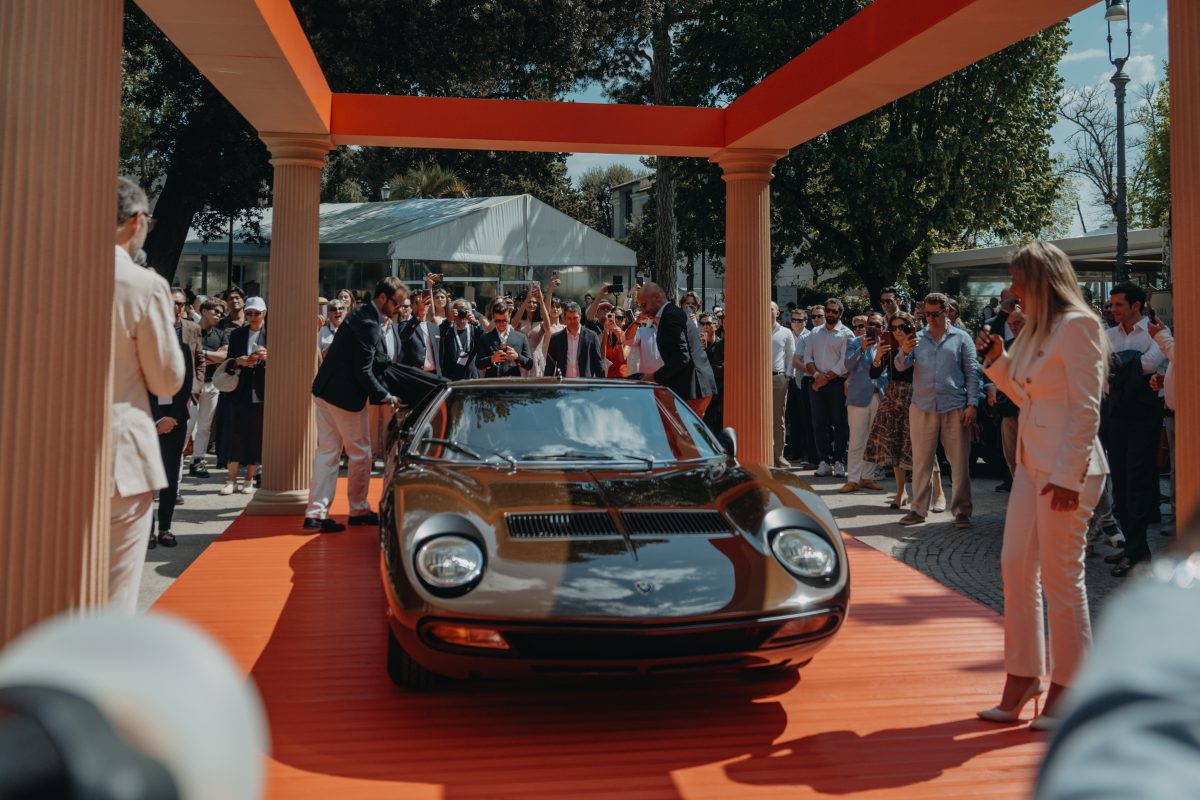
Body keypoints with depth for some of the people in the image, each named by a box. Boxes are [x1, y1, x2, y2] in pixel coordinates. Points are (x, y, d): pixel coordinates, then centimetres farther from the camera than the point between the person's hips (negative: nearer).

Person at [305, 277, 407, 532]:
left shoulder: (365, 316, 12)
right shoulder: (368, 324, -19)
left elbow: (376, 362, 16)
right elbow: (363, 372, -21)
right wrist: (385, 397, -12)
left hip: (326, 391, 10)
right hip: (345, 395, -10)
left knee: (328, 451, 9)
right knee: (360, 452, 6)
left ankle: (316, 513, 8)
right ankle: (358, 510, 19)